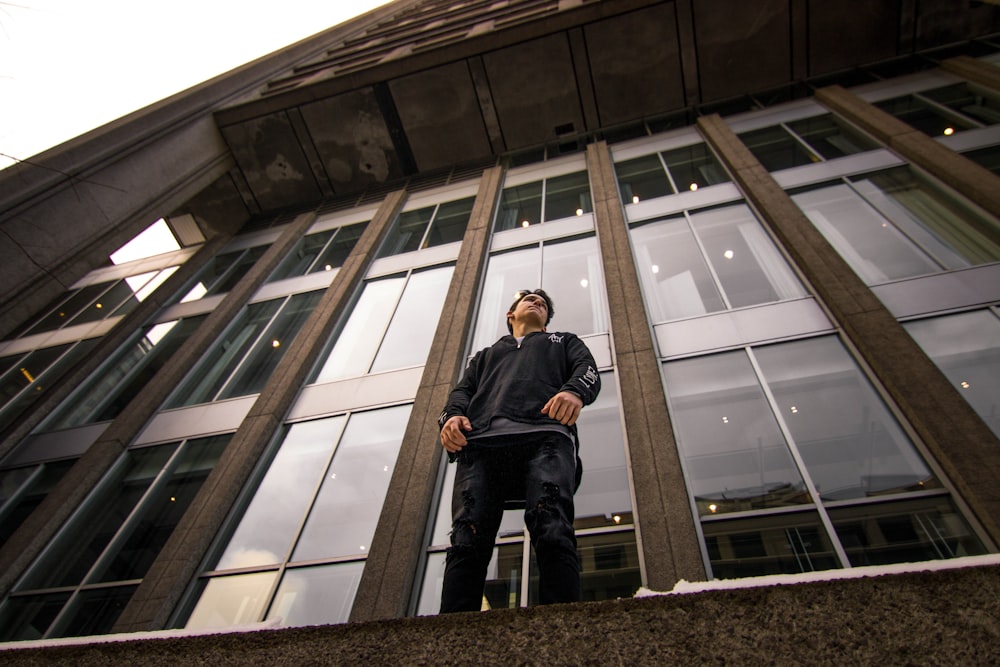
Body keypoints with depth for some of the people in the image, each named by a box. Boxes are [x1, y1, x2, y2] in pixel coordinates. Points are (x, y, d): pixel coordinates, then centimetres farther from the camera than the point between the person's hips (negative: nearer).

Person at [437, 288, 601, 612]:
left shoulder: (563, 342, 38)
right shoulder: (486, 354, 43)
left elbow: (587, 368, 17)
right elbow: (462, 390, 27)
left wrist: (575, 391, -10)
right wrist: (452, 415, 0)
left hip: (544, 437, -1)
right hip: (480, 442, 2)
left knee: (553, 532, -26)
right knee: (467, 542, -19)